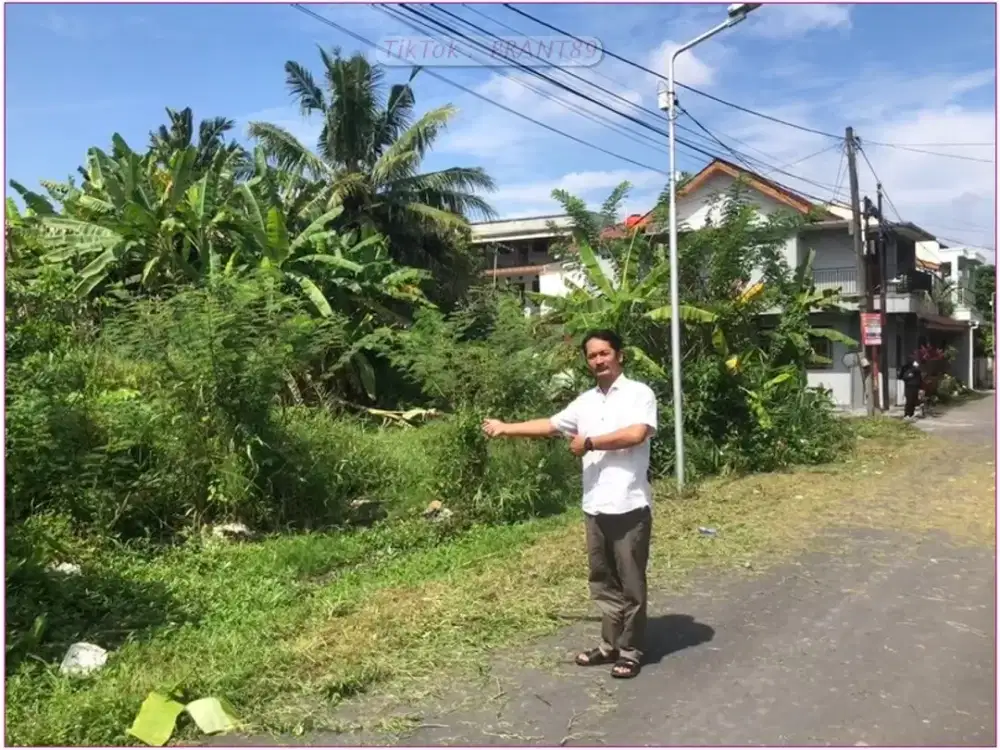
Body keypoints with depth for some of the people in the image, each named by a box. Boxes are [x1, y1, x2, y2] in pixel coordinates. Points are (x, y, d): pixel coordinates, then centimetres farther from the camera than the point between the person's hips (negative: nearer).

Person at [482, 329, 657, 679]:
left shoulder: (639, 392, -7)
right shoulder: (585, 401, 12)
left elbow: (636, 434, -22)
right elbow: (550, 426, 22)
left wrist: (588, 443, -13)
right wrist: (506, 428, 21)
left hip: (630, 506, -6)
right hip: (595, 506, 6)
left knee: (631, 582, 5)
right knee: (603, 581, 15)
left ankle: (631, 651, 17)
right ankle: (610, 644, 28)